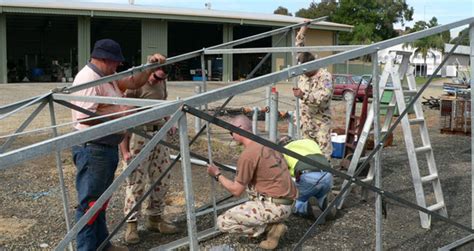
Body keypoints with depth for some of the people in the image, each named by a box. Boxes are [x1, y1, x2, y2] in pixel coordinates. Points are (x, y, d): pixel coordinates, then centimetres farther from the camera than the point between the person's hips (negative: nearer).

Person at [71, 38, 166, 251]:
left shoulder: (107, 76, 14)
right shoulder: (88, 78, -19)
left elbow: (133, 82, 18)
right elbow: (84, 117, -29)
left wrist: (150, 66, 2)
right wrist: (118, 114, -21)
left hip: (107, 147, 11)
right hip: (92, 149, -11)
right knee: (89, 202, -3)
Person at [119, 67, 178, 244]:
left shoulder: (161, 82, 9)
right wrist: (124, 150, -16)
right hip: (139, 137, -7)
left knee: (161, 180, 12)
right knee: (136, 182, -3)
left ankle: (155, 218, 26)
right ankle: (131, 224, 8)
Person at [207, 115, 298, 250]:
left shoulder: (247, 154, -16)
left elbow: (236, 191, -8)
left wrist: (217, 175, 7)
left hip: (274, 207, -9)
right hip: (285, 203, 9)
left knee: (223, 222, -3)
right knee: (248, 182, 30)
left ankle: (271, 227, -4)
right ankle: (270, 222, 17)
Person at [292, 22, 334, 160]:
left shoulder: (325, 76, -14)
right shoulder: (303, 72, 5)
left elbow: (324, 96, -25)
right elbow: (299, 50, 10)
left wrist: (303, 95, -33)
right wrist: (303, 29, 6)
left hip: (320, 121, -6)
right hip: (305, 120, 6)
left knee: (323, 151, -7)